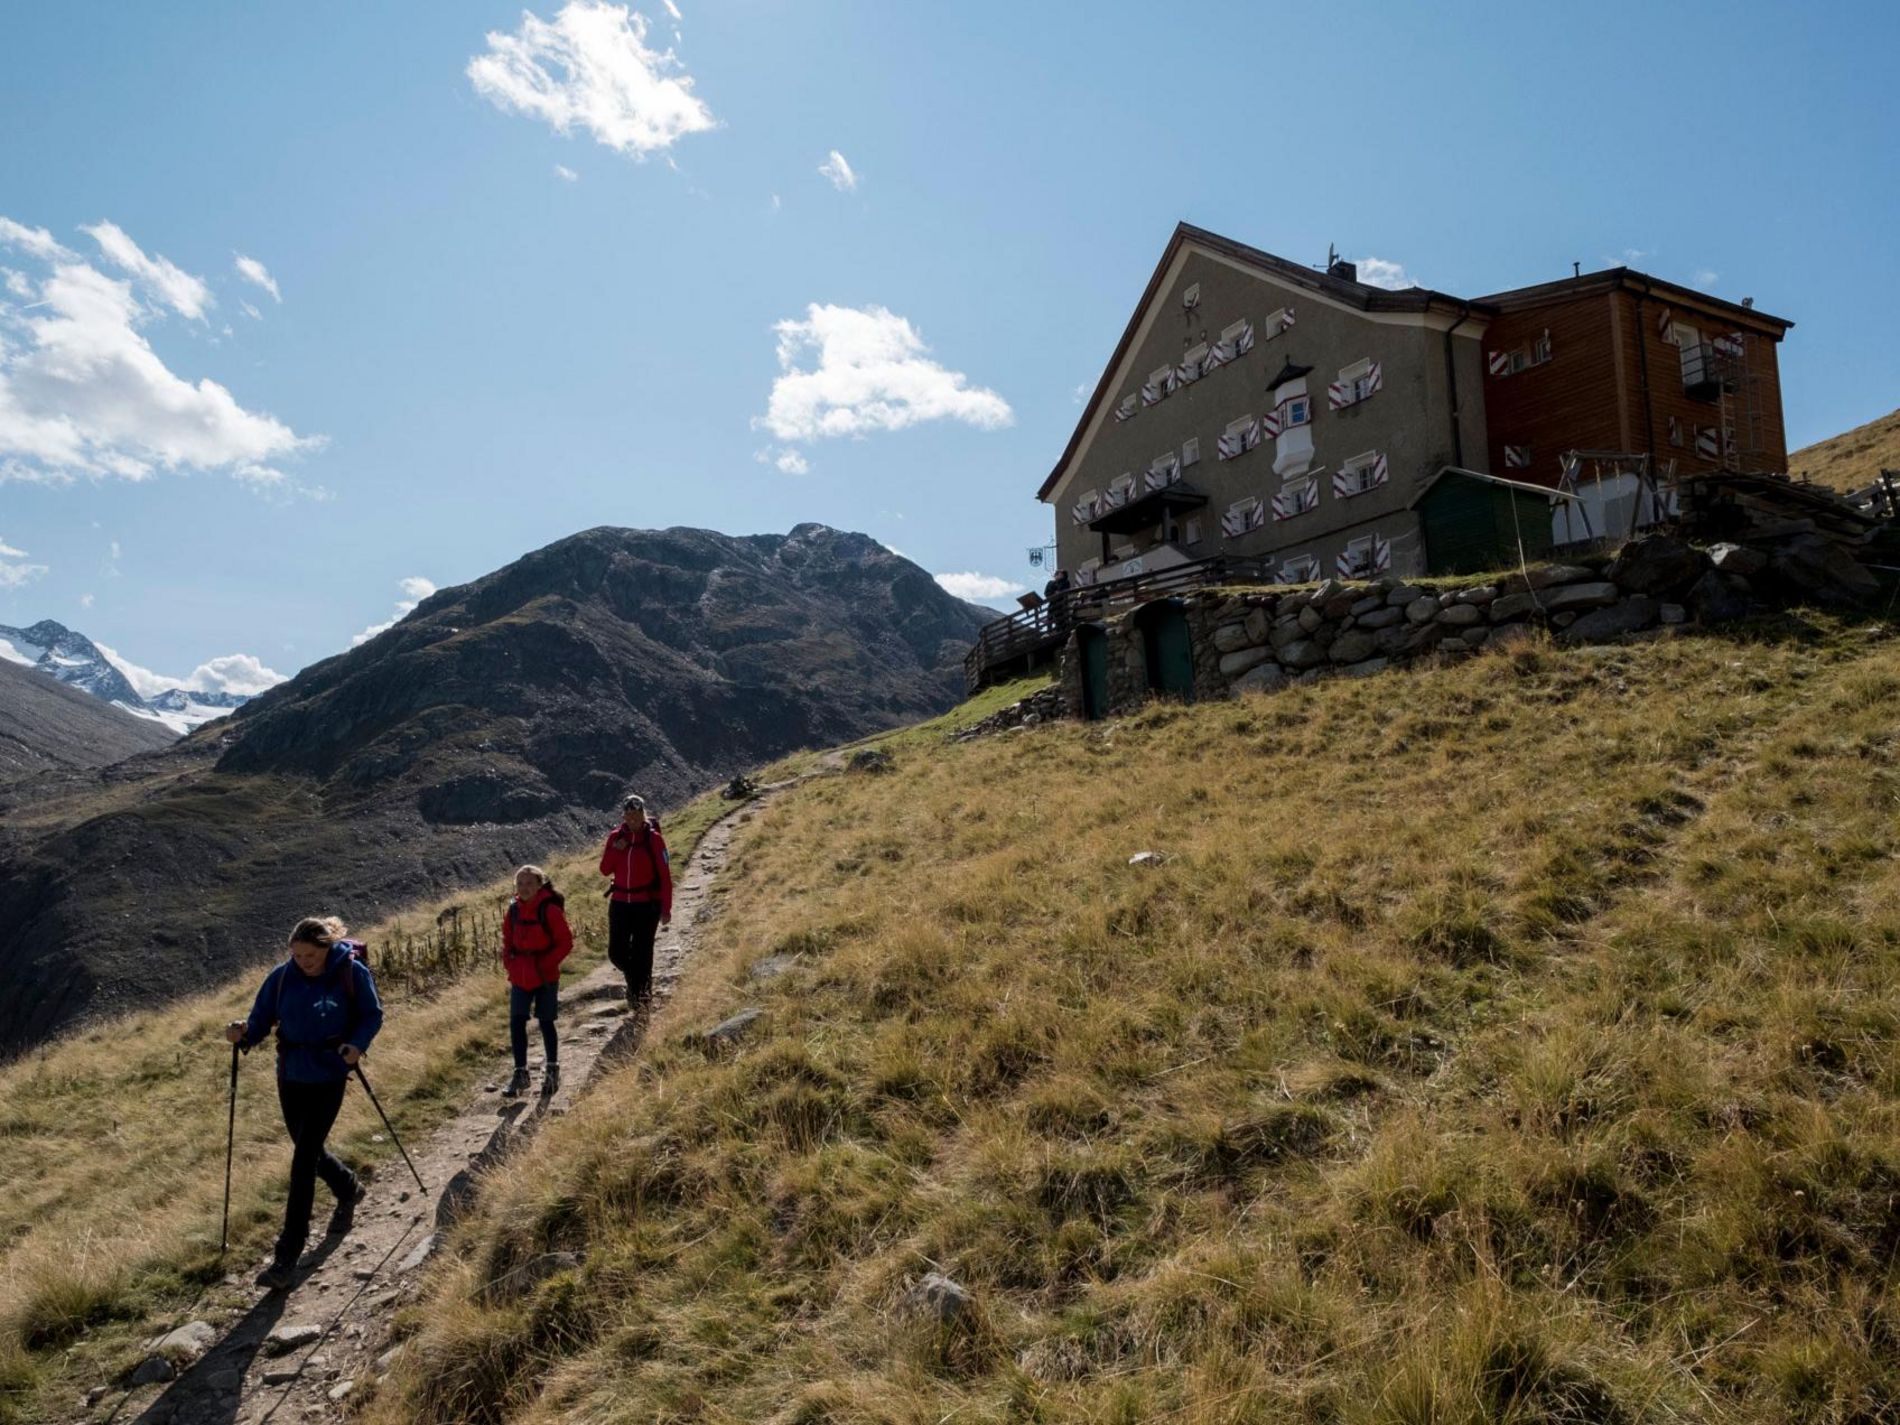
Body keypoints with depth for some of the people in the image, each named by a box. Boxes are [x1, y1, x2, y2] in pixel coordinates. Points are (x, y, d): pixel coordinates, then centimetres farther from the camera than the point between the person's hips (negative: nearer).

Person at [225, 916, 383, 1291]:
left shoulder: (352, 973, -13)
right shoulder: (282, 977, -6)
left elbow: (372, 1015, -5)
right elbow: (261, 1020, -4)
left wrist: (358, 1044, -22)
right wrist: (244, 1035, -25)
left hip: (329, 1077, -4)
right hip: (290, 1076, 4)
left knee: (304, 1157, -9)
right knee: (308, 1149, 19)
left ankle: (288, 1255, -2)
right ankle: (348, 1190, 50)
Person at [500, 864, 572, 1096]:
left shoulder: (550, 910, -13)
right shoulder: (514, 910, 3)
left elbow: (565, 942, -11)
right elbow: (507, 940, 16)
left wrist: (546, 964, -16)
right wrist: (509, 962, 2)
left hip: (545, 977, -4)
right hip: (519, 977, 4)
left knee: (546, 1023, 7)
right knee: (516, 1023, -1)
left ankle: (552, 1069, 25)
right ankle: (520, 1073, 10)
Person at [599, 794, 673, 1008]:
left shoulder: (653, 838, -7)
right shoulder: (616, 836, 4)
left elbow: (665, 876, -6)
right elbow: (605, 870, 7)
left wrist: (666, 908, -8)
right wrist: (615, 851, -12)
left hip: (647, 904, -3)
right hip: (620, 903, 3)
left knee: (642, 953, 0)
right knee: (616, 952, 4)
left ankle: (640, 992, 17)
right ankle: (634, 978, 34)